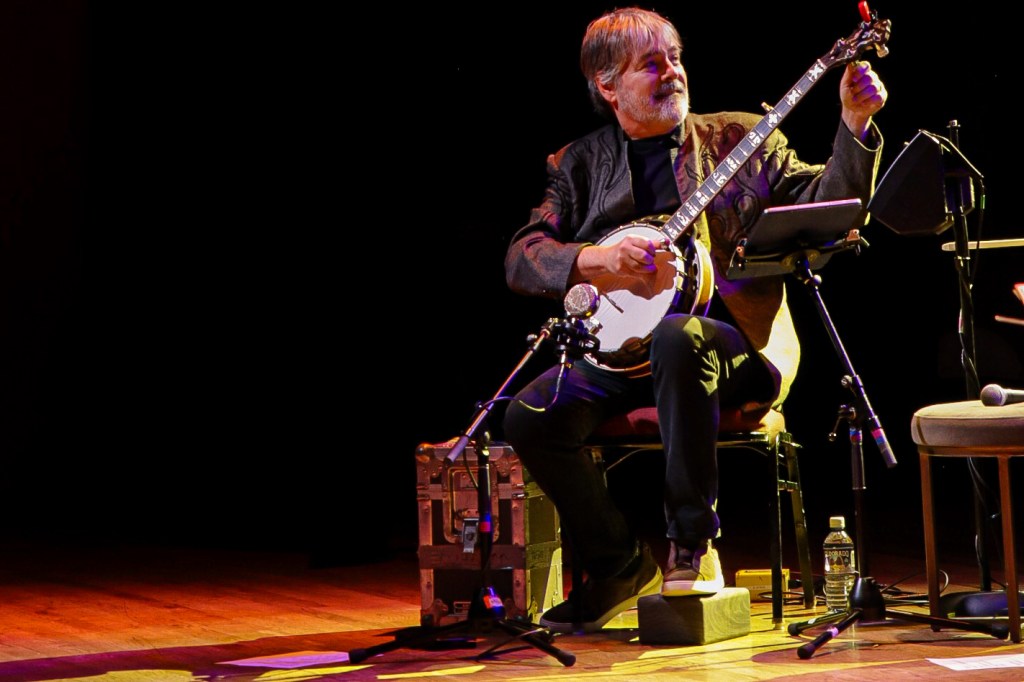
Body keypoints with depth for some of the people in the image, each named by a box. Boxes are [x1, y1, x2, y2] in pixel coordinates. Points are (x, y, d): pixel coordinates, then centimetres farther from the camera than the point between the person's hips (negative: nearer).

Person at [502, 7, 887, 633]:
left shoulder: (742, 139, 12)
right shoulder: (580, 164, 14)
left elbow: (827, 209, 3)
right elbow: (522, 257, 4)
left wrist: (856, 126, -10)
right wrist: (594, 259, -14)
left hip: (734, 345, -3)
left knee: (676, 337, -39)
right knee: (530, 417, -23)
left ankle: (693, 543, -23)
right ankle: (621, 560, 0)